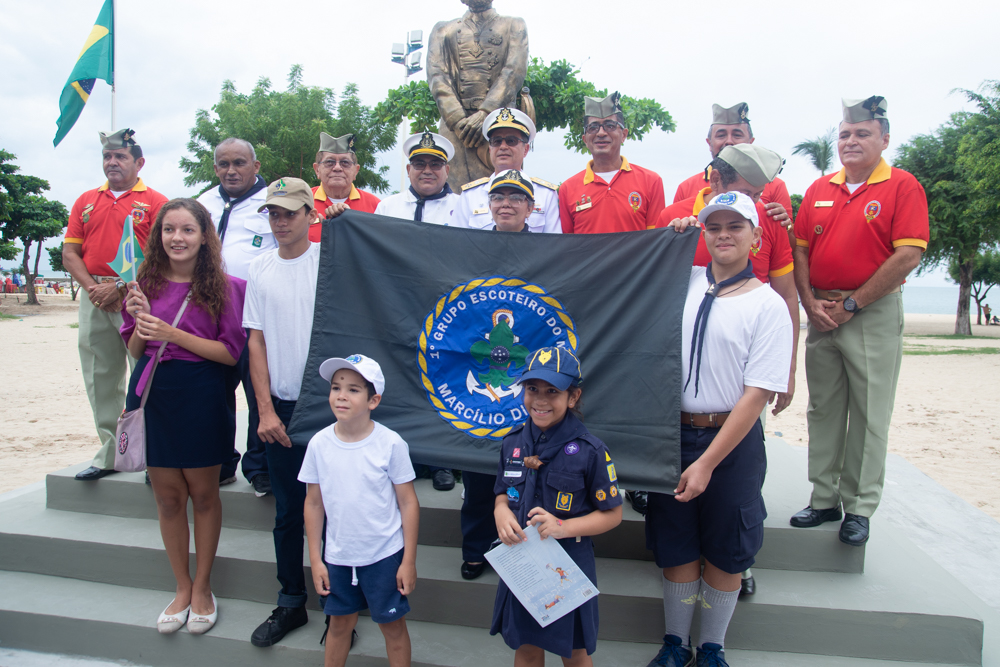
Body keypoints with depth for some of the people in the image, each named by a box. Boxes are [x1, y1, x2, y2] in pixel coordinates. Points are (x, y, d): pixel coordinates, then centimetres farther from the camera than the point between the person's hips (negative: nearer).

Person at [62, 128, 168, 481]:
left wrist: (121, 286, -13)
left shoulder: (154, 202, 1)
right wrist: (93, 287, -3)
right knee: (100, 378, 9)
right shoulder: (86, 201, 17)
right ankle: (109, 454, 20)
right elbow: (70, 253, 12)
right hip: (94, 300, 6)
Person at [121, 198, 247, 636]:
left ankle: (202, 588, 27)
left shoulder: (222, 286, -6)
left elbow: (231, 352, -11)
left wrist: (174, 334, -19)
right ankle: (182, 587, 29)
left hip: (201, 398, -3)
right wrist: (139, 321, -10)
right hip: (152, 393, 3)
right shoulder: (147, 282, 4)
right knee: (167, 497, 11)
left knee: (203, 494, 9)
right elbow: (135, 351, 10)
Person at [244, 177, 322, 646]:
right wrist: (265, 410, 1)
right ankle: (291, 603, 28)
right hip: (281, 407, 3)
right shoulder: (260, 270, 6)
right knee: (288, 510, 13)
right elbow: (256, 343, 6)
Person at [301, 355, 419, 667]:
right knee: (340, 622, 19)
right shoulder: (319, 443, -6)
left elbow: (408, 503, -8)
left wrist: (409, 561, -7)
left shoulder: (390, 443, -15)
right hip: (338, 556, 3)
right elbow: (314, 504, 3)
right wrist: (315, 559, 3)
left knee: (392, 624, 12)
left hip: (385, 556, -2)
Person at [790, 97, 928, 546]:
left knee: (869, 414, 1)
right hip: (822, 314, 5)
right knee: (822, 409, 9)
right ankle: (824, 500, 20)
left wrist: (851, 305, -11)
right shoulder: (820, 189, 11)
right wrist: (811, 303, -3)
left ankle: (859, 509, 12)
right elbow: (800, 250, 10)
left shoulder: (902, 186, -3)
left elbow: (908, 256, -12)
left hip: (874, 313, -5)